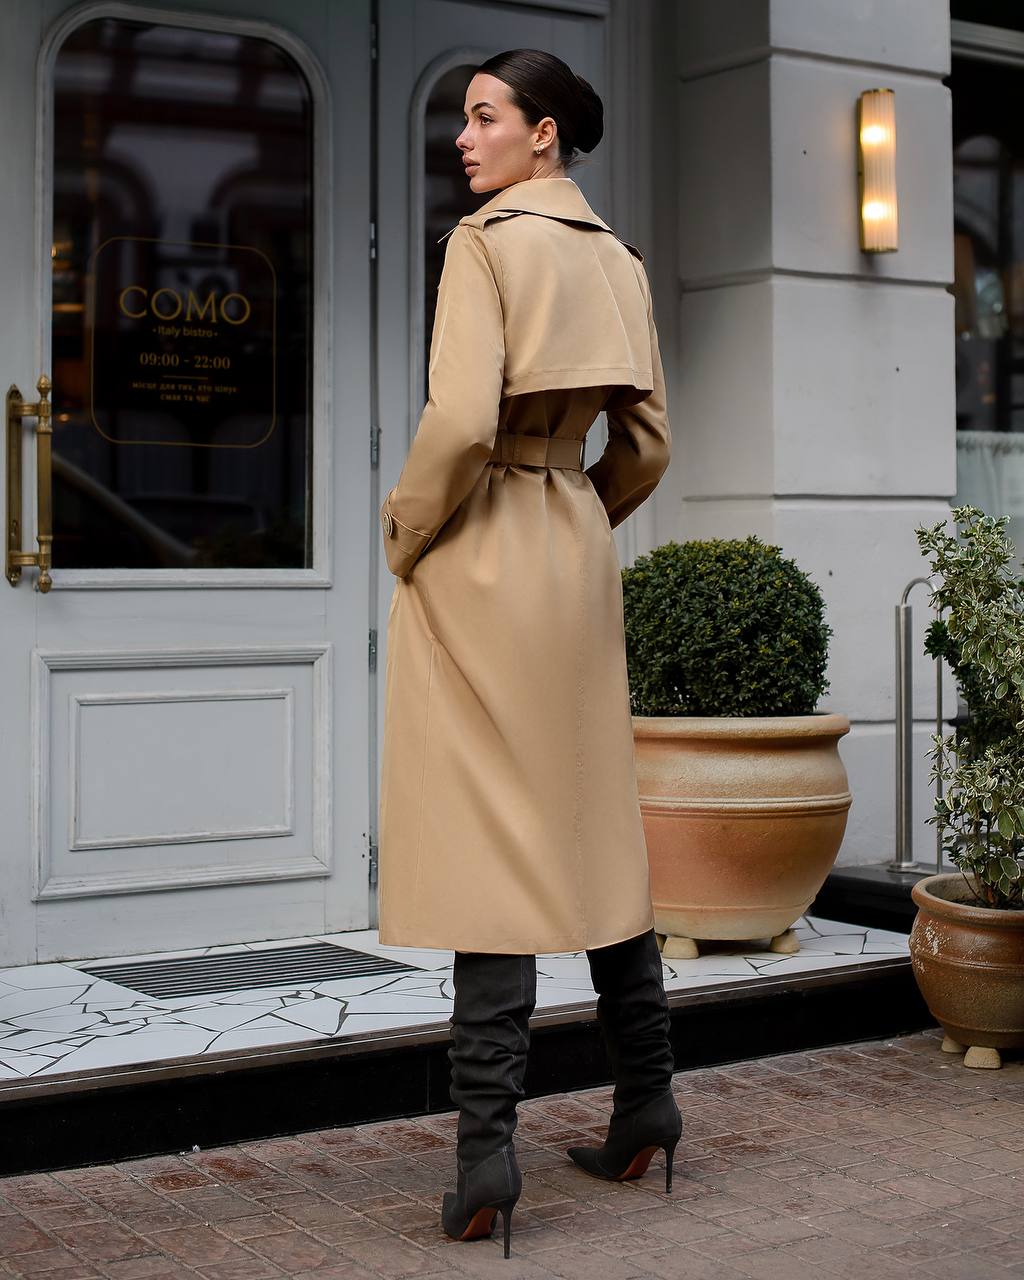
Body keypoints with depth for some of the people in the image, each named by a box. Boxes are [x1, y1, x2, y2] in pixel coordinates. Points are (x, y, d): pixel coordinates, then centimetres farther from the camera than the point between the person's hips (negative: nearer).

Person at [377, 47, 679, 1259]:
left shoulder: (487, 239, -10)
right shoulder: (617, 257, 12)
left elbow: (460, 421, -22)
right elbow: (647, 442, 12)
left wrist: (405, 535, -8)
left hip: (481, 557, -7)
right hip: (580, 559, 7)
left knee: (490, 838, -6)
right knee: (594, 825, 14)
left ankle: (485, 1157, -4)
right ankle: (644, 1112, 23)